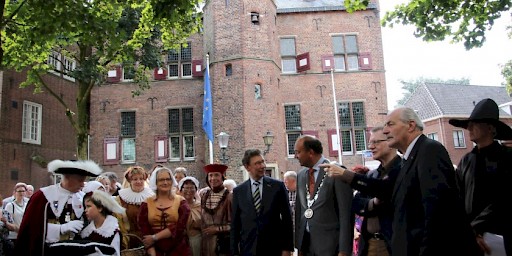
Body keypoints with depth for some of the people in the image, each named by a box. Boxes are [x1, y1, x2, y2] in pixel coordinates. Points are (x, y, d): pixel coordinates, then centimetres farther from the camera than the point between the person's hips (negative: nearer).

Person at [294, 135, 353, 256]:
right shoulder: (300, 175, 8)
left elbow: (346, 213, -12)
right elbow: (298, 210, 12)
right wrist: (298, 244, 8)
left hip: (329, 243, -5)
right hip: (305, 241, 5)